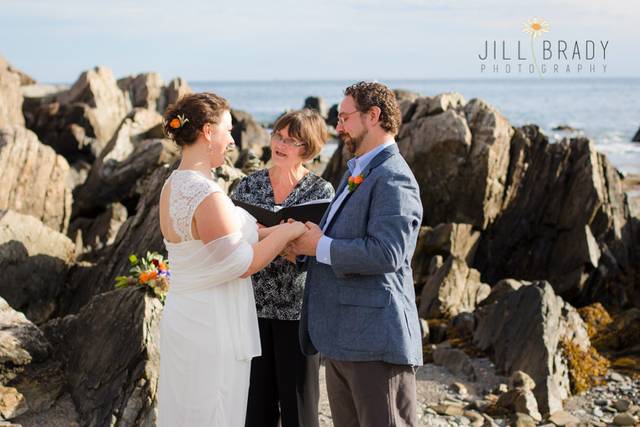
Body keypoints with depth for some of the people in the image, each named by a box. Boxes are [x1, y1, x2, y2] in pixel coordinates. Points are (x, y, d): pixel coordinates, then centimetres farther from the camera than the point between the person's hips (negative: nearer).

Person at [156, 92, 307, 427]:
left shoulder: (173, 185, 6)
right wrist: (286, 232, -8)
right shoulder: (207, 195, -23)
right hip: (212, 328, -9)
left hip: (185, 320, 9)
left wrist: (269, 234, 9)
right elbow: (242, 264, -19)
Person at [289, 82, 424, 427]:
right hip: (341, 338, 10)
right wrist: (302, 241, 3)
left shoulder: (393, 179, -14)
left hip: (375, 340, -10)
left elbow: (387, 253, -25)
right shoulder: (355, 173, 19)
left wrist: (320, 246, -16)